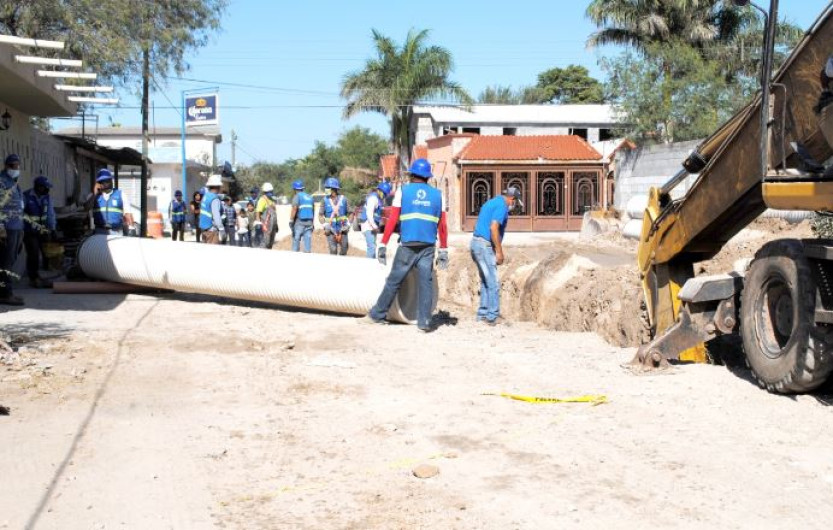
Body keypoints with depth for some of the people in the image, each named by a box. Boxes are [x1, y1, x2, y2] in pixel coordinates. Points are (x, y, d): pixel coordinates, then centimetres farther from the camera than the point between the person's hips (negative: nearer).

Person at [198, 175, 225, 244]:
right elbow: (216, 216, -22)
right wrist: (221, 229, -19)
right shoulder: (214, 199, -17)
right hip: (212, 229, -9)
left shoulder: (205, 196, 10)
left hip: (204, 228, 9)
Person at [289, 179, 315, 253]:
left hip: (299, 222, -5)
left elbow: (294, 209, -18)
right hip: (309, 222, 5)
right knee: (308, 240, 4)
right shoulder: (310, 197, 14)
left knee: (296, 240, 1)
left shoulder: (297, 196, -5)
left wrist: (291, 221, -19)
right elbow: (313, 210, 18)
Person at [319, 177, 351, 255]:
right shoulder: (325, 200, 1)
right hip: (331, 230, -1)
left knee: (343, 251, 2)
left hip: (342, 229, 1)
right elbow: (320, 215, 5)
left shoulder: (343, 199, 1)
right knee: (333, 250, -8)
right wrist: (325, 225, -10)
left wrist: (348, 224, -5)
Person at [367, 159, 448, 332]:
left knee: (393, 281, 7)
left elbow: (392, 220, -3)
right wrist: (443, 251, 11)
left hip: (407, 246, -1)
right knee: (425, 283, 4)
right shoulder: (437, 194, 9)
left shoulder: (403, 191, 3)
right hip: (428, 247, 1)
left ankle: (378, 314, 18)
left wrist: (383, 245, -1)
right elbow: (442, 226, 6)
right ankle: (424, 321, 2)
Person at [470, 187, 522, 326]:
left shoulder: (492, 202, 20)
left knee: (486, 282, 14)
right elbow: (493, 228, -22)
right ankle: (492, 317, -3)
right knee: (493, 283, -5)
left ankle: (482, 314, 15)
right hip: (485, 245, -10)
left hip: (476, 242, 10)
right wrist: (499, 251, -18)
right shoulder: (502, 206, -10)